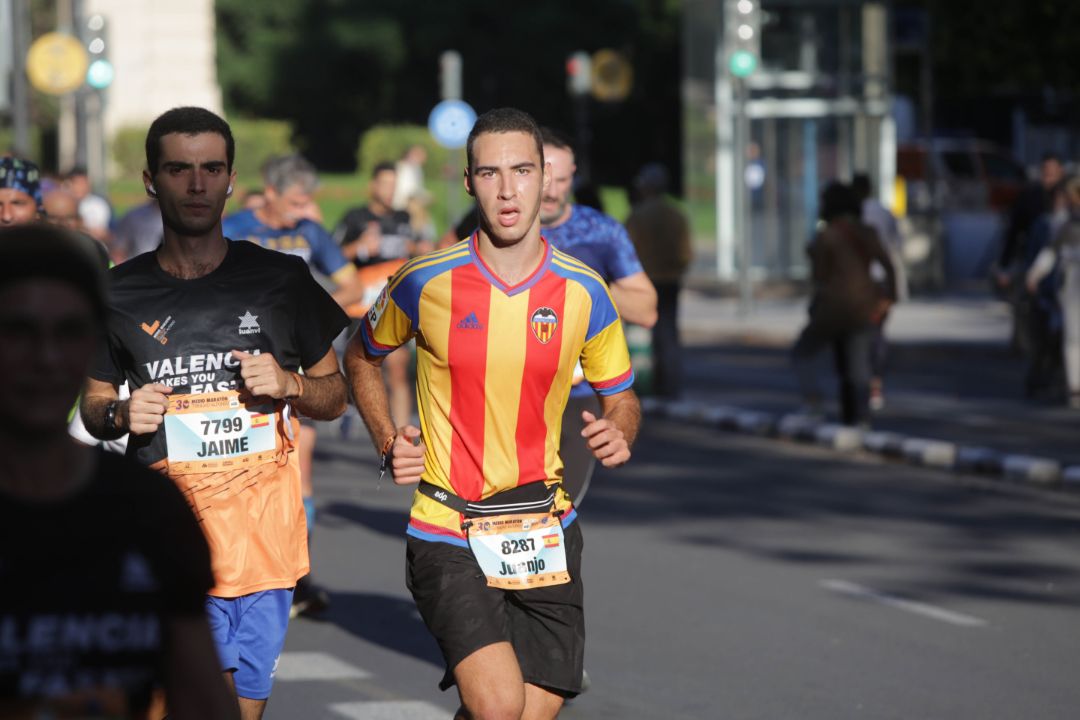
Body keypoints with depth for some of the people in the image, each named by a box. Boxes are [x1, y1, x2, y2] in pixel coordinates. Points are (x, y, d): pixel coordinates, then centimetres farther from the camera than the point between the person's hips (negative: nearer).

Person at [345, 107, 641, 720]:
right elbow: (362, 358, 16)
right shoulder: (426, 283, -4)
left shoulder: (584, 293, 0)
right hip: (446, 530, -3)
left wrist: (620, 432, -9)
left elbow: (622, 395, 14)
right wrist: (388, 442, 3)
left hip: (545, 533, 3)